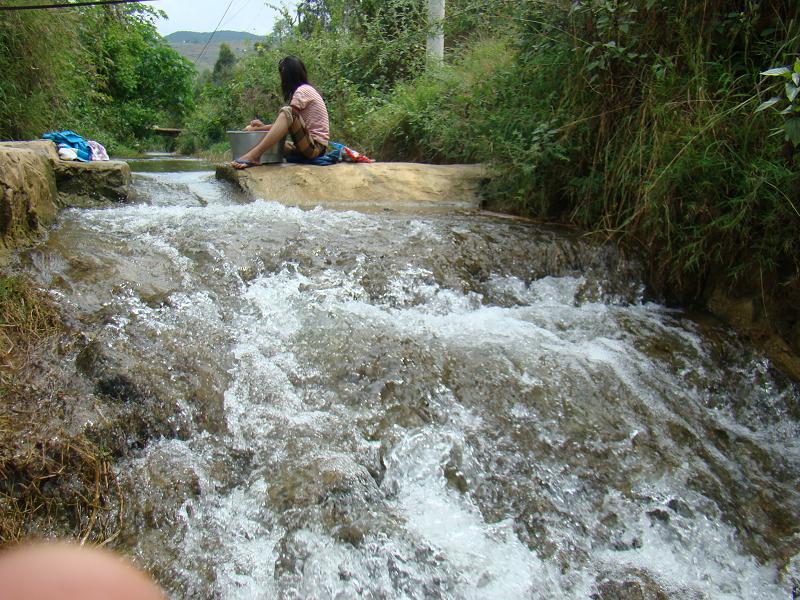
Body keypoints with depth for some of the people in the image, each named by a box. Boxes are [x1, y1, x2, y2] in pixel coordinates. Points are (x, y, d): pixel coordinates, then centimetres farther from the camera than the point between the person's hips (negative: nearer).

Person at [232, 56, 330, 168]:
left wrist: (258, 129, -5)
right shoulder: (305, 89, 21)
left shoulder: (303, 90, -8)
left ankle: (253, 155, -37)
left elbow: (287, 116, -13)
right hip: (309, 146, 10)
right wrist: (263, 126, 6)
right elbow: (286, 124, 16)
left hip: (315, 147, -10)